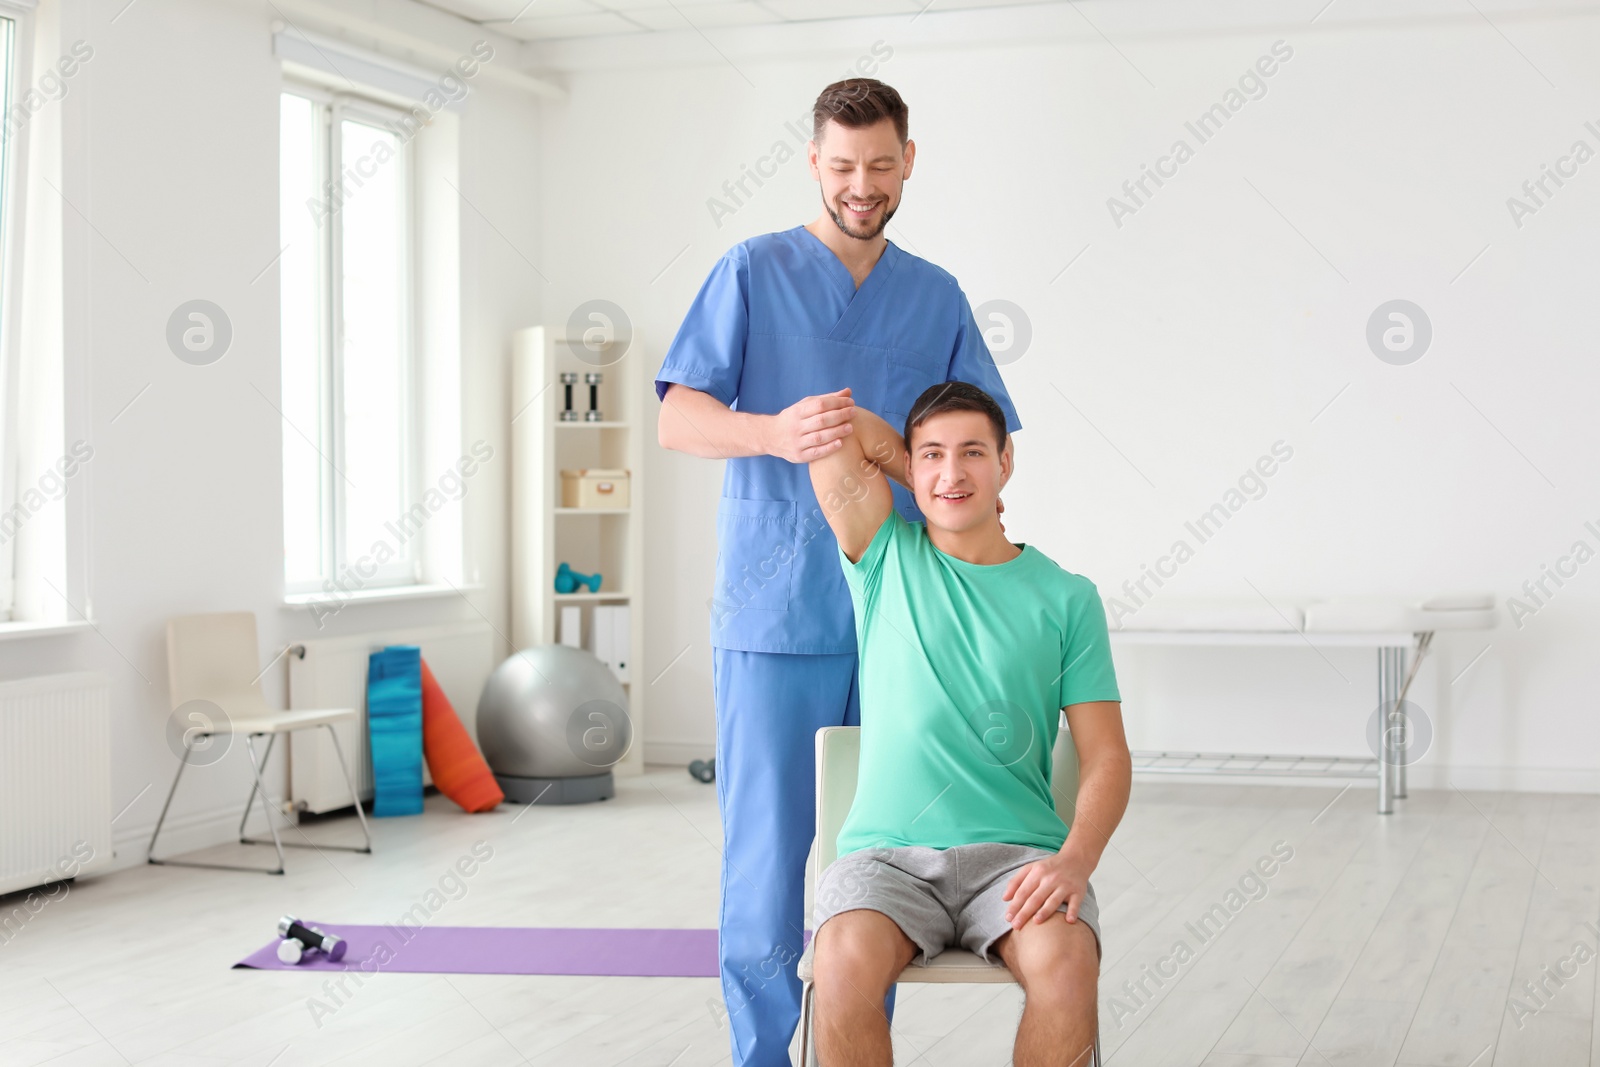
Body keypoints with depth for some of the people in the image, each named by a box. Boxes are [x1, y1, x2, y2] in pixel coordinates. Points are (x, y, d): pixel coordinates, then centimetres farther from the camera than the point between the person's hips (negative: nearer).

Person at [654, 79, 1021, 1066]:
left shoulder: (938, 298, 14)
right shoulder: (753, 273, 4)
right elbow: (678, 419, -7)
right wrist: (775, 434, -26)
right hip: (775, 612, -3)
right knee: (767, 838, -3)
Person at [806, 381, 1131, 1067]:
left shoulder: (1066, 598, 8)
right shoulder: (886, 560, 9)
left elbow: (1106, 755, 3)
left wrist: (1076, 859, -15)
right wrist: (926, 485, 13)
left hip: (1016, 850, 0)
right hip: (886, 850, 0)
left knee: (1067, 967, -31)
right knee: (844, 966, -32)